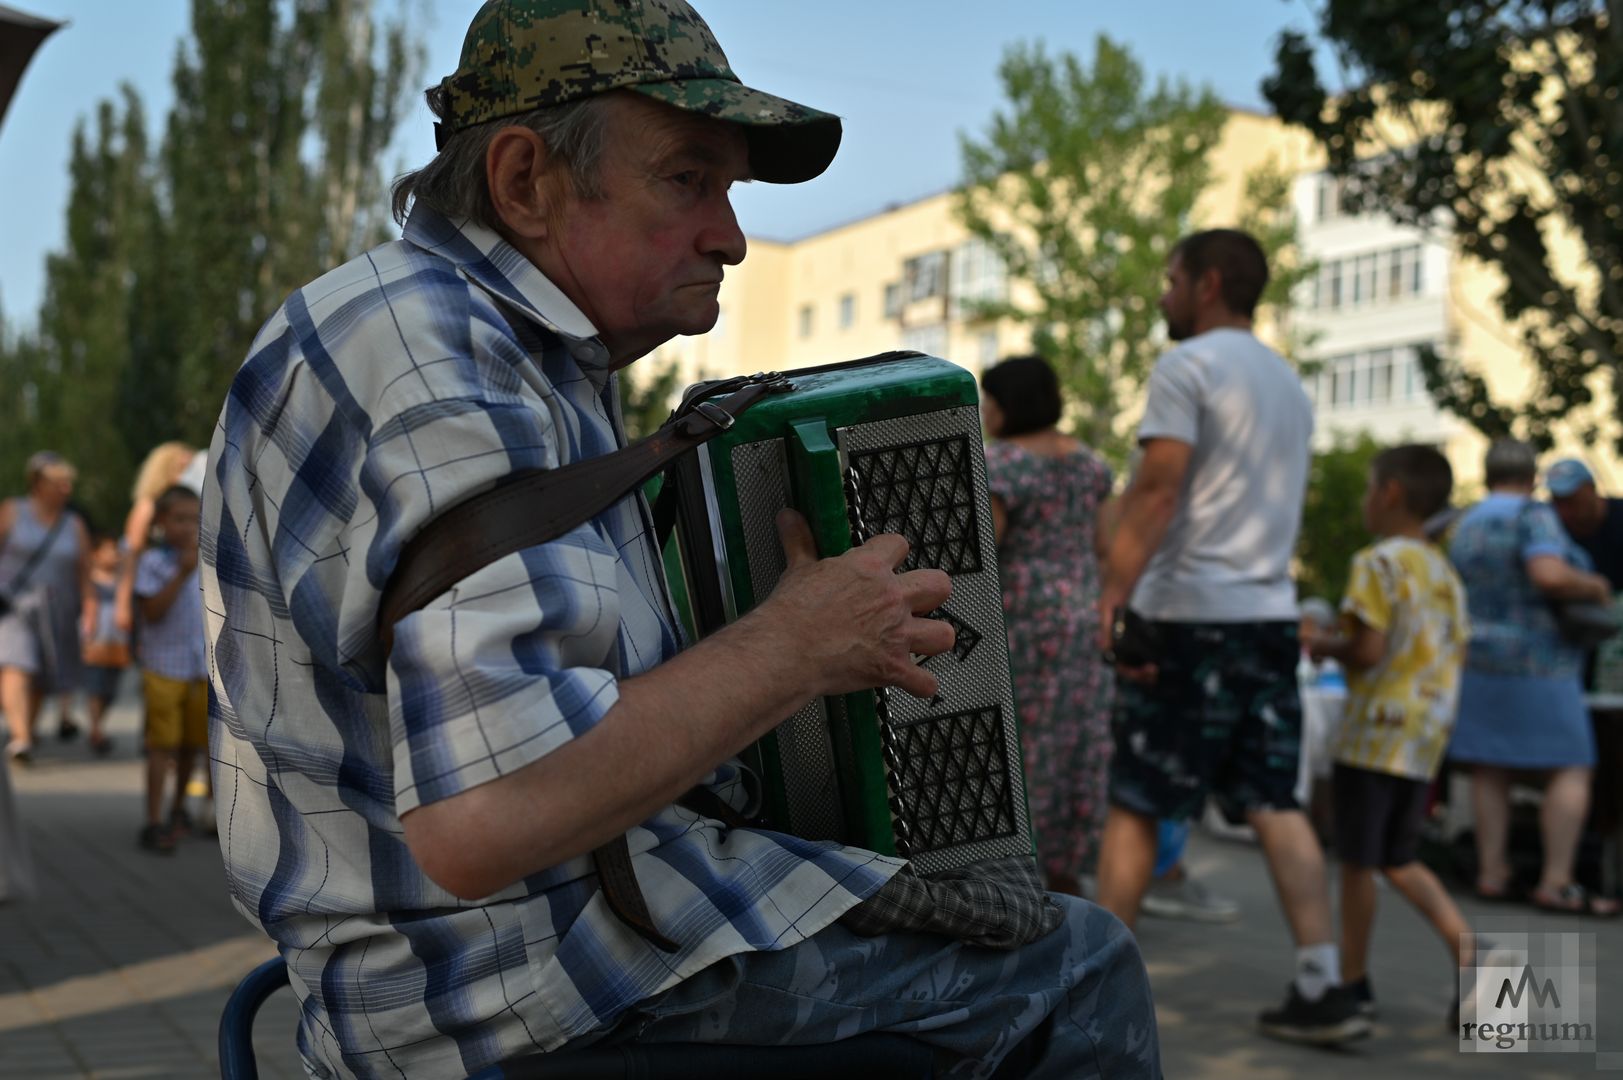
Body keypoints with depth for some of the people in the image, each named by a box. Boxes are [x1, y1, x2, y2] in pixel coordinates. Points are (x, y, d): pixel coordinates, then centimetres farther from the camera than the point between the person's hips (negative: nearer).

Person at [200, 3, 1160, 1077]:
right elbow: (482, 824, -31)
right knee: (1074, 966, -7)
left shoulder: (524, 361, 13)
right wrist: (794, 646, -21)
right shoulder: (443, 373, -21)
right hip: (528, 990, -11)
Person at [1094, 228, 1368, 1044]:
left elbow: (1155, 491, -16)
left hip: (1190, 615, -7)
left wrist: (1111, 597, -19)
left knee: (1134, 805, 1)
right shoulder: (1289, 384, 19)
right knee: (1275, 804, 6)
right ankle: (1322, 987, 3)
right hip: (1272, 614, 7)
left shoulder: (1187, 365, -6)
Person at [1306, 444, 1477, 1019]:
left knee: (1356, 862, 3)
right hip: (1428, 735, 8)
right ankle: (1465, 947, 3)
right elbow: (1458, 653, 14)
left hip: (1376, 731, -8)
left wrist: (1326, 647, 0)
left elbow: (1368, 650, -20)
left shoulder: (1378, 563, -12)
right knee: (1399, 860, 18)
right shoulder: (1447, 573, 12)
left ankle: (1353, 980, 11)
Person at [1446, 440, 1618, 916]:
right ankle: (1556, 884, -7)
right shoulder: (1534, 516, -13)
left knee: (1490, 769, 8)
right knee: (1571, 772, -2)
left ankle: (1492, 873, 6)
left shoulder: (1466, 527, 9)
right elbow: (1550, 574, -28)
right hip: (1534, 666, -7)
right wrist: (1594, 586, -11)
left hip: (1476, 663, 7)